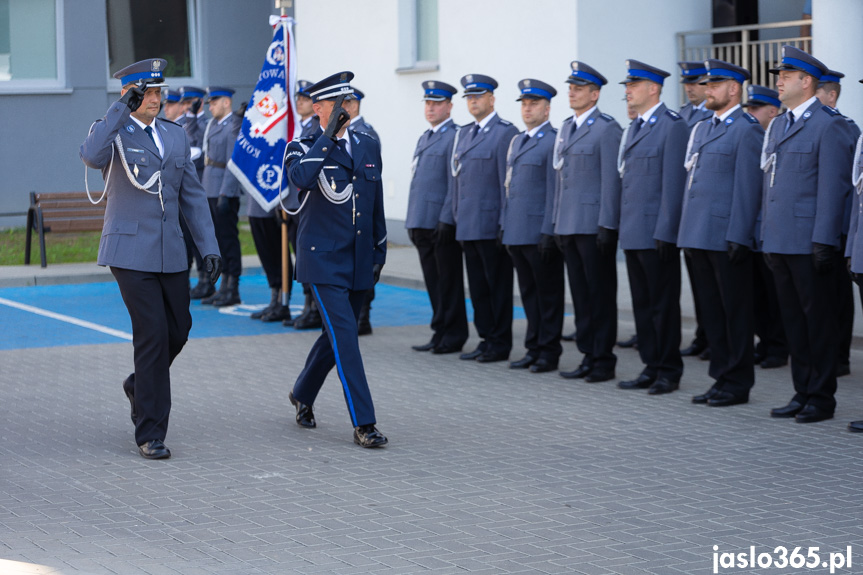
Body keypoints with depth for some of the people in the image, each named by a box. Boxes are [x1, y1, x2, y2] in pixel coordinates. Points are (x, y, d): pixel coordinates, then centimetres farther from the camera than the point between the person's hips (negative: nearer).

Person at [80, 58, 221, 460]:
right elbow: (92, 156, -27)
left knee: (178, 330, 10)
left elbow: (193, 196, 14)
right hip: (130, 252, -6)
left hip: (170, 253, 6)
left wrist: (209, 246, 6)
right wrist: (122, 108, -28)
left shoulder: (175, 136, 14)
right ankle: (149, 434, -2)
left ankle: (140, 386, 40)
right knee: (152, 334, -10)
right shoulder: (111, 131, -3)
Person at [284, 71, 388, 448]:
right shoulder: (302, 148, -4)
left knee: (337, 336, 14)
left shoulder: (369, 147, 11)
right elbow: (301, 178, -28)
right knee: (344, 335, -13)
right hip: (323, 258, -6)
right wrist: (329, 136, -24)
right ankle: (363, 424, -12)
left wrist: (379, 252, 15)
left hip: (359, 261, 6)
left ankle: (302, 394, 38)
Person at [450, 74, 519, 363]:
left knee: (498, 287, -1)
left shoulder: (505, 133, -8)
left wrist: (505, 224, -14)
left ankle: (500, 344, 5)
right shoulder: (464, 134, 17)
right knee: (477, 286, 11)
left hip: (491, 227, -8)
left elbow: (508, 182, -11)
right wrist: (454, 216, 15)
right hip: (468, 226, 8)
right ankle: (486, 339, 18)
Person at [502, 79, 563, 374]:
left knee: (548, 294, 0)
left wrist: (549, 232, -17)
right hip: (517, 234, 8)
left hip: (541, 234, -8)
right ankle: (533, 349, 19)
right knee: (529, 293, 13)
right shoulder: (516, 141, 17)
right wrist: (504, 226, 17)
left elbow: (555, 191, -14)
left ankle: (549, 352, 6)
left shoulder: (554, 141, -9)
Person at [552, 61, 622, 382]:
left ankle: (604, 360, 4)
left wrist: (606, 226, -17)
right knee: (580, 293, 11)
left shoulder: (607, 129, -8)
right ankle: (588, 357, 17)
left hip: (594, 225, -8)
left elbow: (611, 179, -13)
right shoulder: (566, 128, 16)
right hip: (570, 224, 8)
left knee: (601, 293, -1)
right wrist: (557, 222, 16)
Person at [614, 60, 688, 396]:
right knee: (642, 303, 11)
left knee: (663, 303, -1)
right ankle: (652, 368, 18)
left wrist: (664, 232, -18)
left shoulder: (672, 126, -10)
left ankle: (669, 372, 6)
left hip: (656, 234, -9)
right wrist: (615, 222, 16)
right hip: (633, 234, 9)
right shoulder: (635, 128, 17)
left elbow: (673, 183, -15)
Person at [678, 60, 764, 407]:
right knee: (711, 312, 11)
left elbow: (747, 188, -13)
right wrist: (687, 234, 16)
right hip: (699, 236, 8)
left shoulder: (747, 130, -8)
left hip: (726, 239, -8)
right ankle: (721, 378, 18)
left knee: (735, 312, -1)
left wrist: (737, 238, -17)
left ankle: (738, 384, 5)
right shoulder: (701, 129, 18)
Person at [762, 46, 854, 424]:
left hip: (809, 244, -8)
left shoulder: (829, 126, -8)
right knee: (793, 320, 11)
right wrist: (767, 237, 16)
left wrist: (823, 241, -18)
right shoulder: (777, 126, 18)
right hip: (779, 243, 8)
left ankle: (822, 397, 6)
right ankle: (802, 393, 18)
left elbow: (832, 188, -13)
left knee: (818, 319, 0)